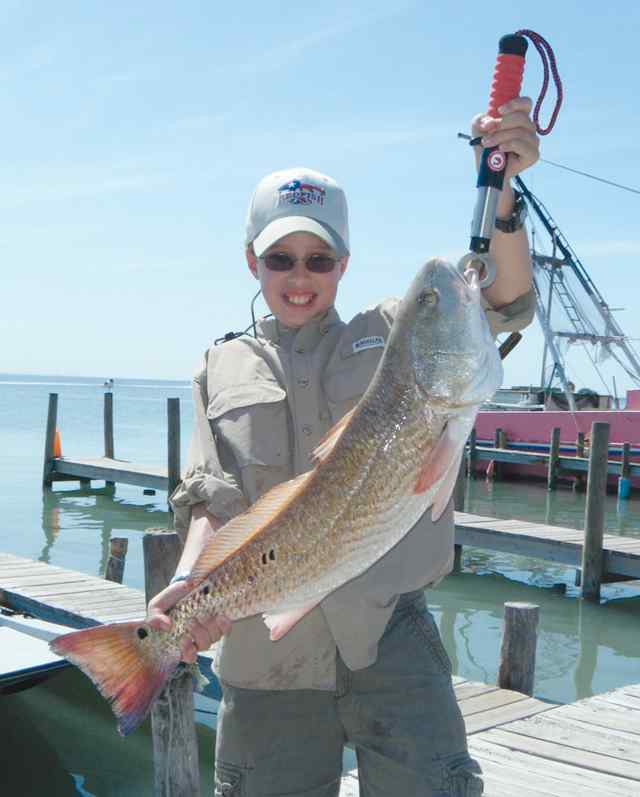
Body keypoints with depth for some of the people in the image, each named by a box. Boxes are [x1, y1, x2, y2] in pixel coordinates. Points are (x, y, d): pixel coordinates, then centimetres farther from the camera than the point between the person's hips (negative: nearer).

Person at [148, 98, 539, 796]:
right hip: (264, 651, 1)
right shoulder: (223, 370, 13)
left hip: (389, 636, -1)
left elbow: (504, 303, -7)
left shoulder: (394, 333, 9)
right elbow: (211, 498, 3)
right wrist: (190, 583, -16)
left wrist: (499, 191, -24)